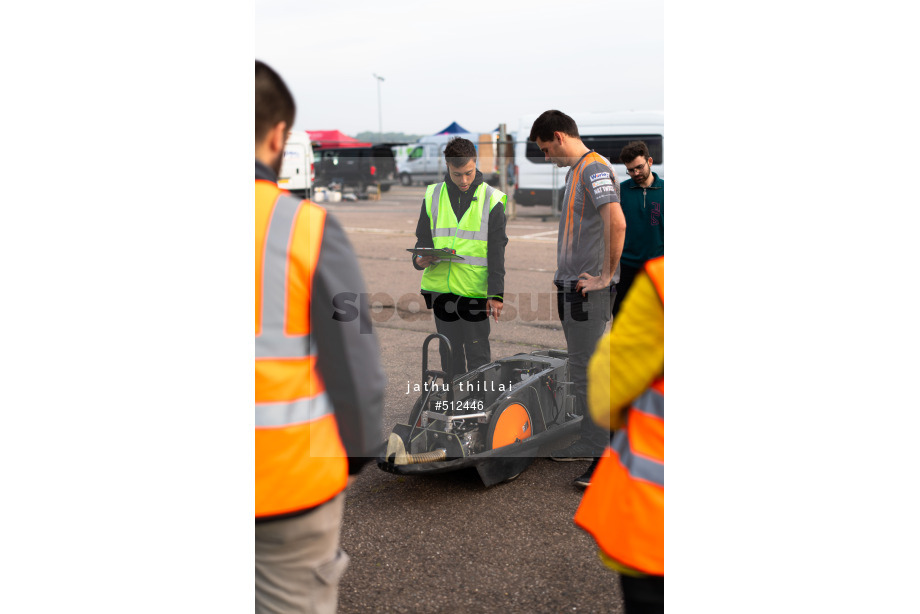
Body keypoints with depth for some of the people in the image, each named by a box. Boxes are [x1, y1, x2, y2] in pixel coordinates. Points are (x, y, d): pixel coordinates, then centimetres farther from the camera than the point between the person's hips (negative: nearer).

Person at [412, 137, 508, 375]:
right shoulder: (433, 196, 7)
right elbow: (423, 238, 15)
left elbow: (497, 251, -2)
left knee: (477, 354, 0)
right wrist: (419, 259, -8)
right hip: (440, 286, 3)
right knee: (449, 354, 11)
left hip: (475, 290, -3)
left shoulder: (491, 199, 0)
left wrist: (496, 294, -10)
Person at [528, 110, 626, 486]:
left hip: (590, 289, -10)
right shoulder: (575, 171, 18)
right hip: (574, 286, 10)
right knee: (580, 369, 16)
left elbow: (617, 223, -27)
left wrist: (607, 275, -20)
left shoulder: (594, 167, -13)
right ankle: (586, 445, 27)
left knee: (589, 372, -7)